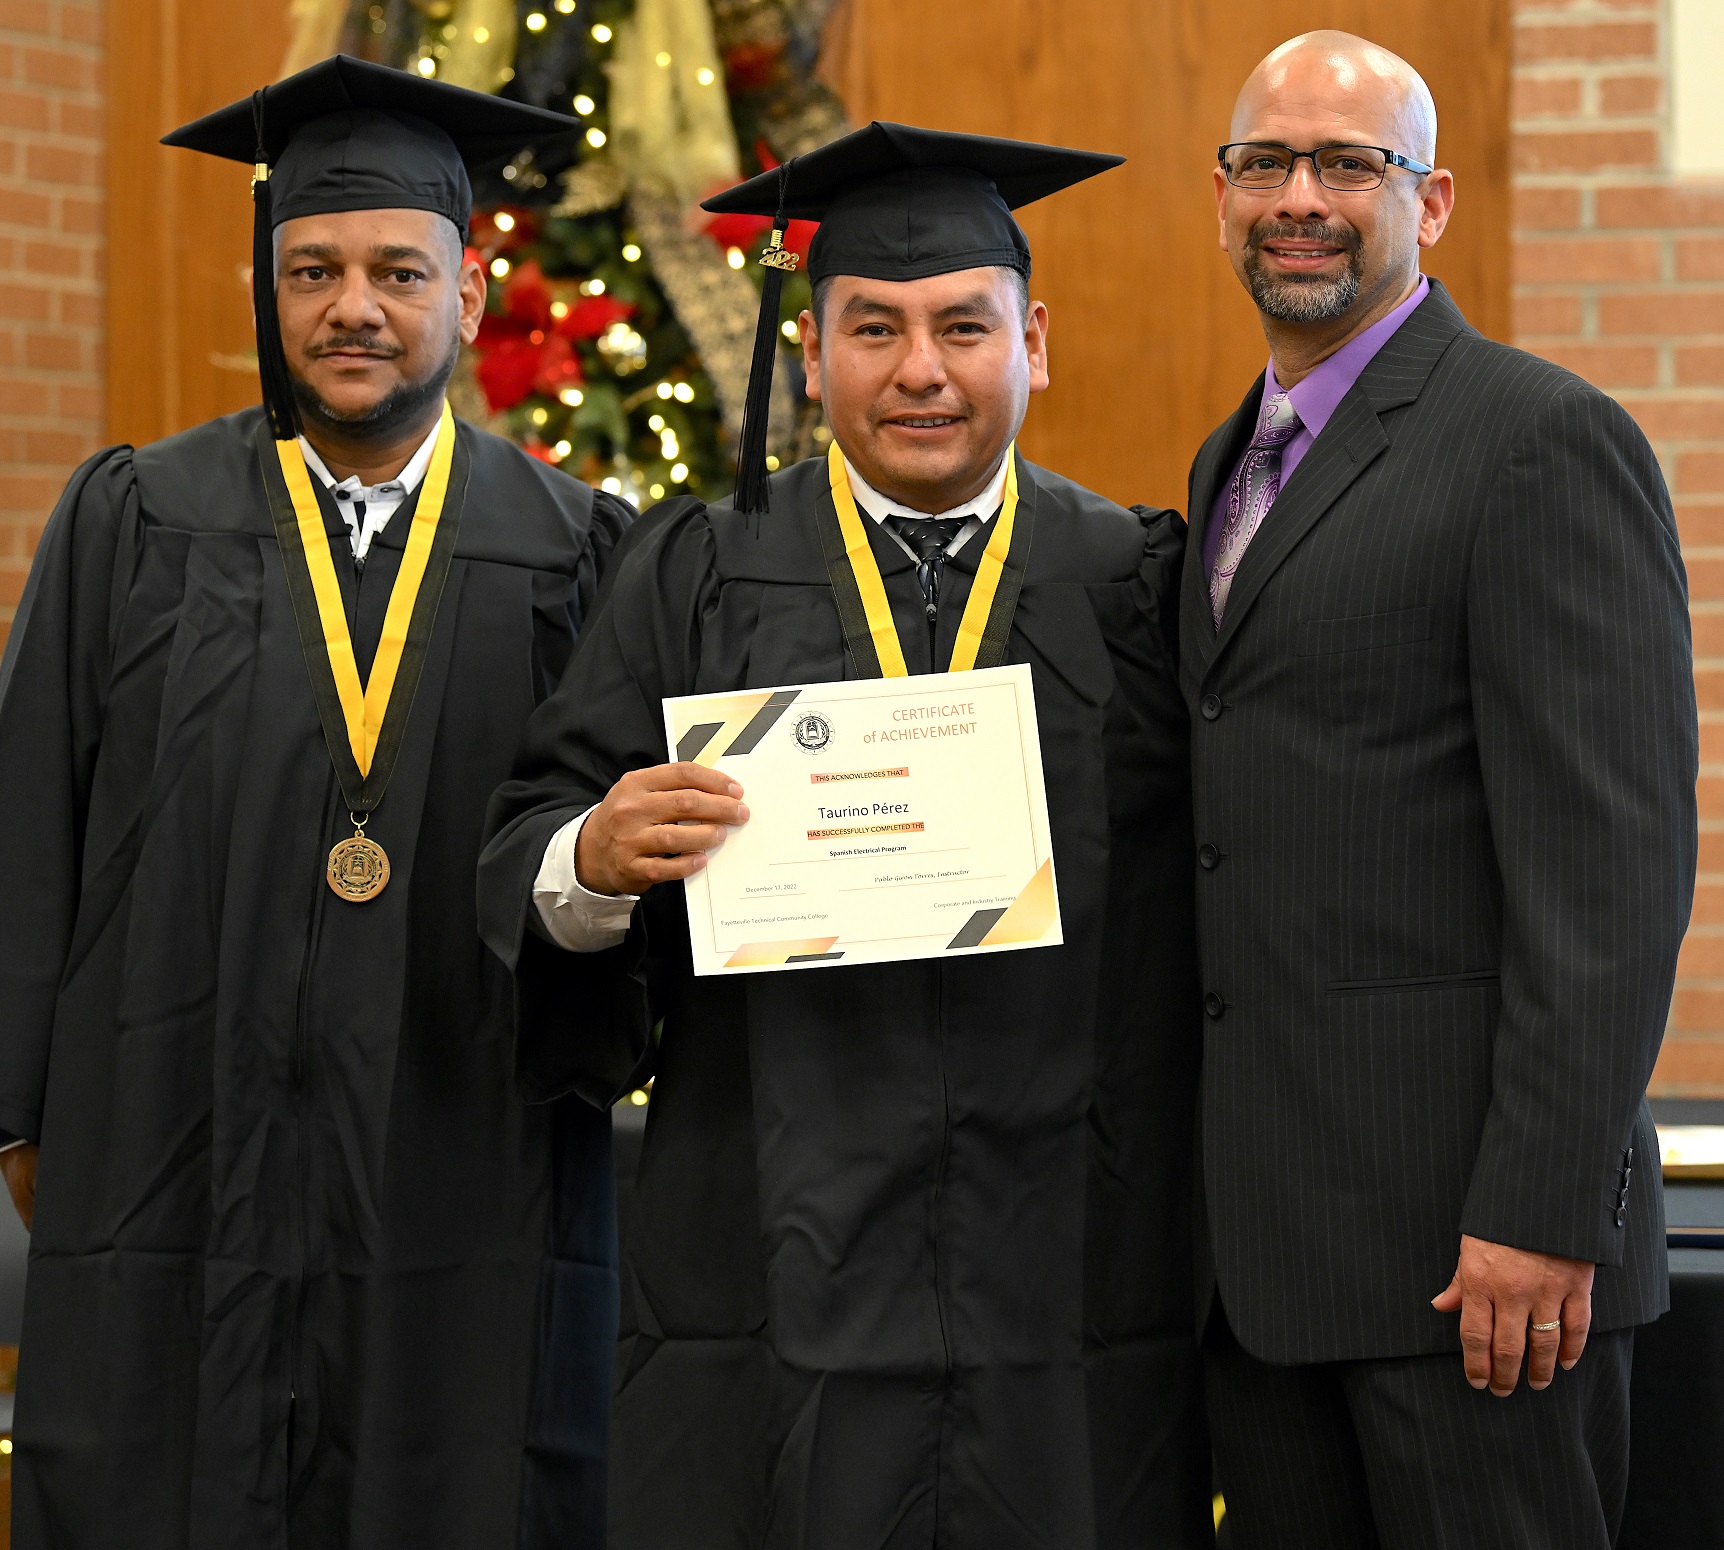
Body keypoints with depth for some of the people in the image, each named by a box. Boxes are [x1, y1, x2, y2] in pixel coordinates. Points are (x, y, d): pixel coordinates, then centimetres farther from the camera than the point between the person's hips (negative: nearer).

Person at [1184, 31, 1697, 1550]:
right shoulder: (1233, 466, 18)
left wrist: (1544, 1212, -21)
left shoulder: (1546, 440, -9)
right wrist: (1206, 1191, 15)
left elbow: (1612, 856, -16)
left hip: (1463, 1220, -8)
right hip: (1262, 1228, 8)